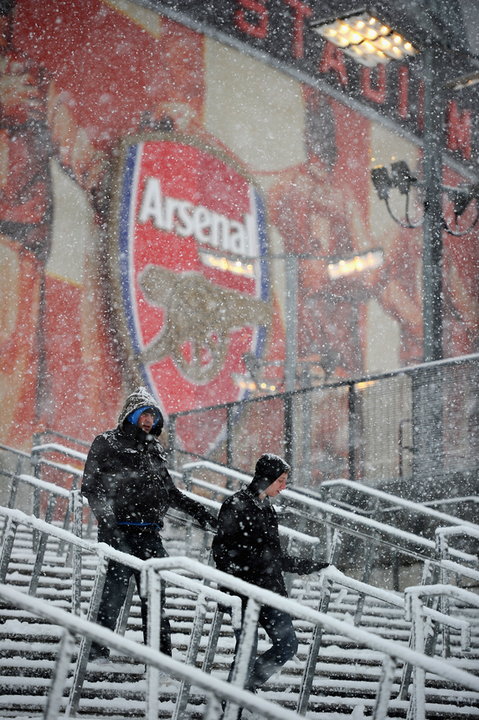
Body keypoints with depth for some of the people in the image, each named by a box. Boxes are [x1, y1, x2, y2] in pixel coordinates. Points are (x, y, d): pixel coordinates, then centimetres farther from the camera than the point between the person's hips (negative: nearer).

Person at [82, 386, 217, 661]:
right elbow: (91, 487, -3)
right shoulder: (107, 443, 3)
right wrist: (107, 519, -16)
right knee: (118, 582, -14)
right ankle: (99, 650, -9)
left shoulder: (155, 450, 19)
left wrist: (199, 511, 21)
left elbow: (169, 492, 27)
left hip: (150, 531, 6)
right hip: (120, 529, -6)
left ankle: (161, 653, 9)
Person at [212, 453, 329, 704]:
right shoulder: (236, 505, -7)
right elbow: (222, 550, -12)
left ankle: (246, 686, 19)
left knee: (288, 645, 3)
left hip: (271, 590, 8)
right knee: (247, 653, -8)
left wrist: (313, 566, 25)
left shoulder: (266, 508, 17)